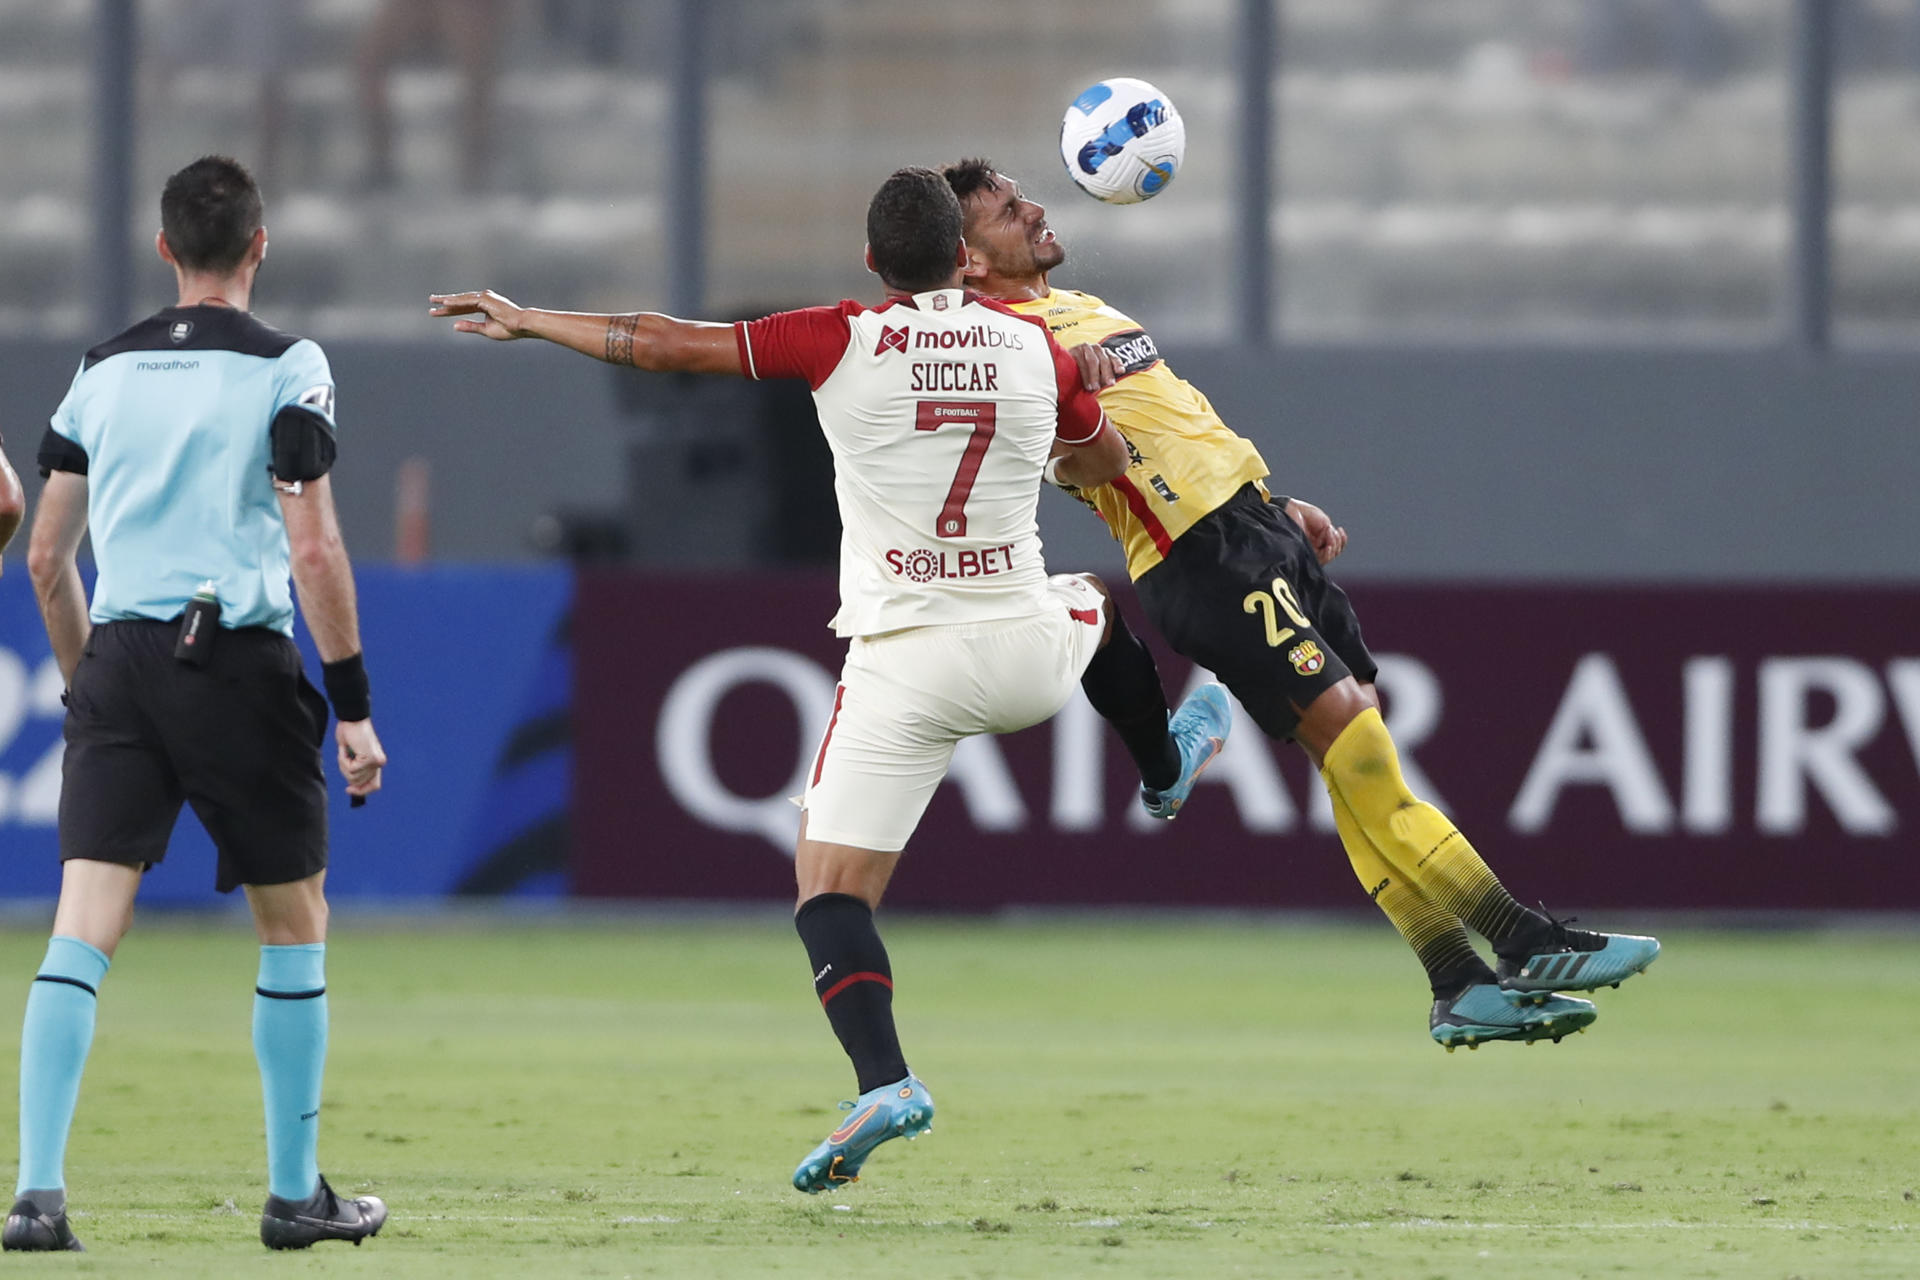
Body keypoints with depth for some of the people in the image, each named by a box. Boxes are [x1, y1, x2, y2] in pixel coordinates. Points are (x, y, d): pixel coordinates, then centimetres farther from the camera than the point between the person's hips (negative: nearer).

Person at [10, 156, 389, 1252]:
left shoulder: (103, 370, 13)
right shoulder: (286, 368, -2)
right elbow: (314, 551, -8)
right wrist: (354, 706, -4)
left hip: (118, 662, 4)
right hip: (237, 662, -4)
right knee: (295, 922, 12)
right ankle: (296, 1194, 16)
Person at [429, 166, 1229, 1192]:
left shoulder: (845, 342, -9)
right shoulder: (1035, 348, 0)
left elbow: (668, 345, -4)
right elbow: (1106, 463, 19)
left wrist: (524, 321, 9)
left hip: (903, 665, -4)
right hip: (1027, 656, 4)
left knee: (830, 887, -1)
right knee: (1096, 605, 39)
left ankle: (883, 1079, -22)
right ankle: (1168, 763, 64)